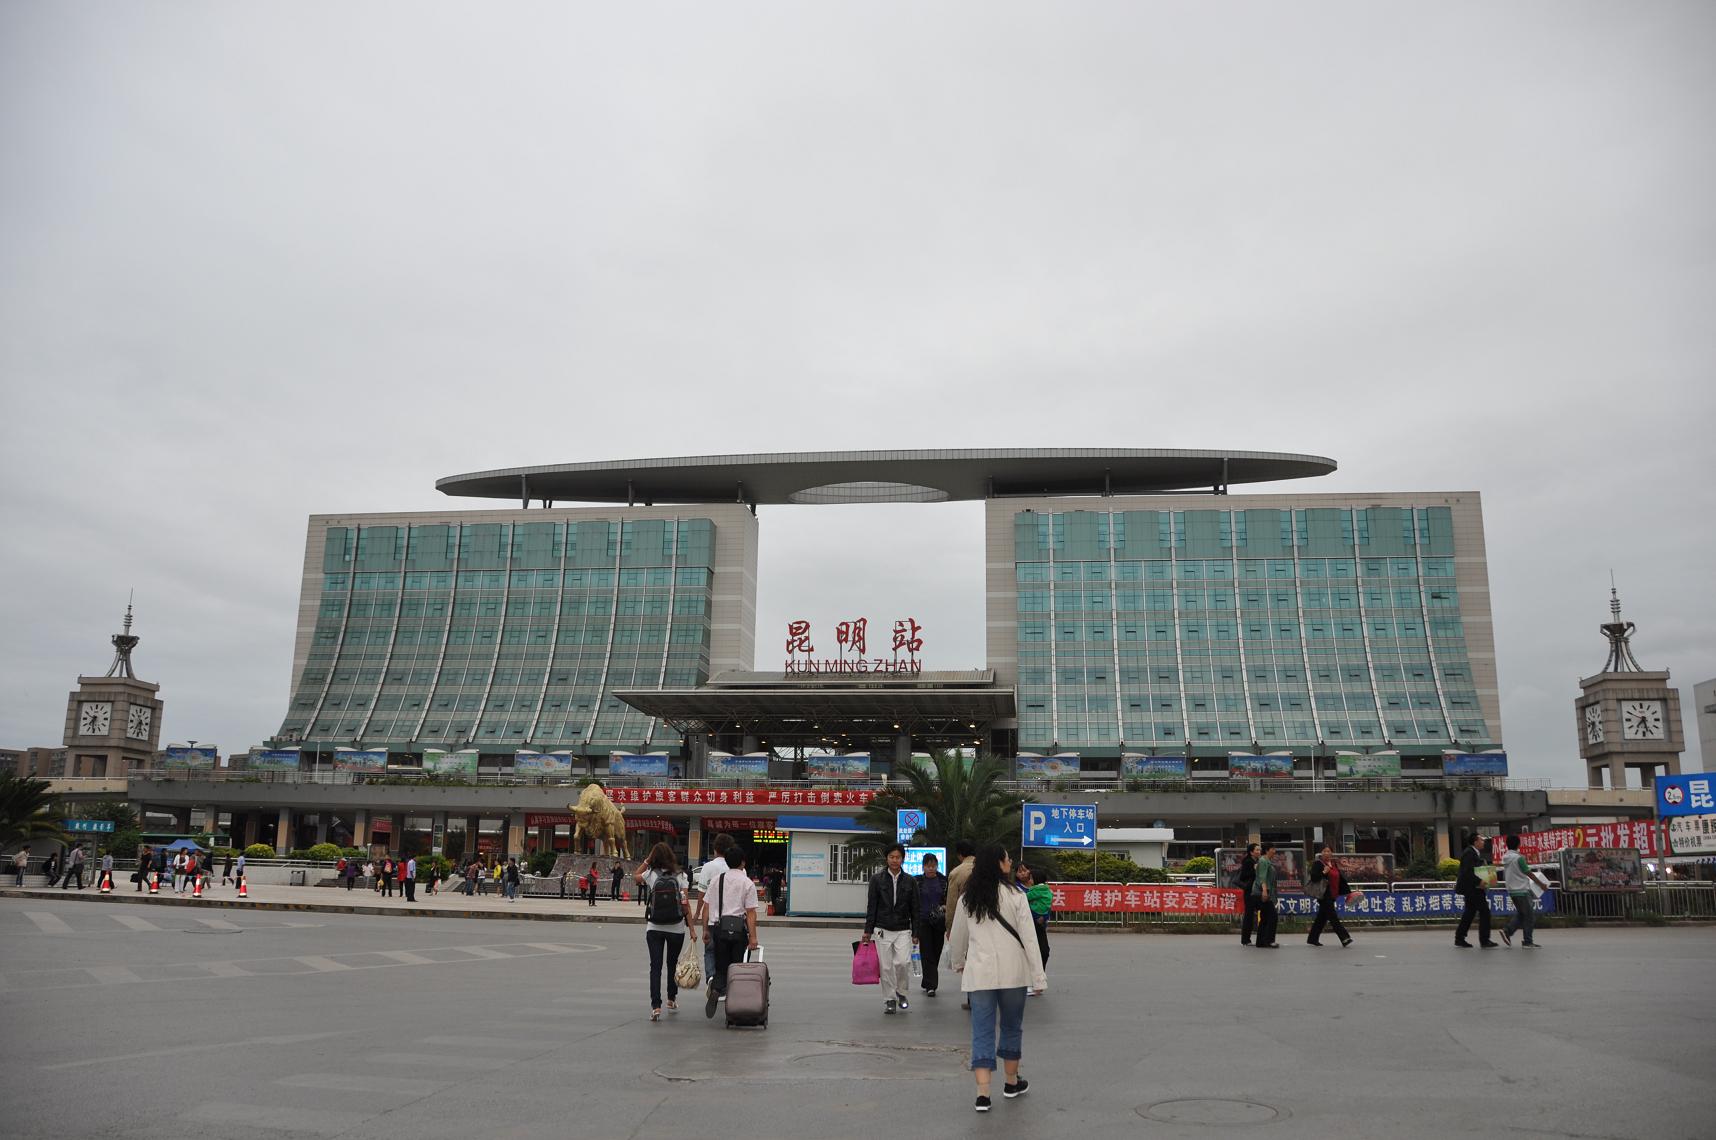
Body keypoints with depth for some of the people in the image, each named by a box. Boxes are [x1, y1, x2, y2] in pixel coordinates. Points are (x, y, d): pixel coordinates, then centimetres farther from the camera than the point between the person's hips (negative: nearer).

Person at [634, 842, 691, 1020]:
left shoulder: (650, 875, -5)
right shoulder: (680, 876, -5)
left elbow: (634, 876, 18)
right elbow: (686, 904, -8)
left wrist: (647, 860, 12)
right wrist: (691, 929, -5)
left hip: (654, 928, -1)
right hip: (676, 929, 1)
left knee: (655, 966, -1)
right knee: (672, 963, 20)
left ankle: (656, 1007, -13)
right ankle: (672, 1000, 35)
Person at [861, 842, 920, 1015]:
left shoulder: (910, 881, 4)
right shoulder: (877, 879, 1)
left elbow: (914, 909, 7)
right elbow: (871, 906, 2)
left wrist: (915, 933, 3)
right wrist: (867, 931, -1)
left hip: (903, 930, 0)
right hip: (882, 930, 0)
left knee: (903, 962, -15)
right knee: (886, 966, 1)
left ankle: (901, 992, 9)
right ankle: (890, 999, 17)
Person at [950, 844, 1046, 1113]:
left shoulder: (967, 899, 3)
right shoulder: (1015, 897, -8)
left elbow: (958, 937, 14)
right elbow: (1029, 939, -9)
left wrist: (958, 962, 33)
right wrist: (1039, 977, -4)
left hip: (979, 973, 2)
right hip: (1013, 972, -2)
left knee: (982, 1032, 4)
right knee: (1011, 1027, 17)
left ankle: (983, 1094, -4)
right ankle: (1012, 1083, 31)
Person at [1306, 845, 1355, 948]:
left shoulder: (1334, 864, 16)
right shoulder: (1318, 864, -7)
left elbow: (1341, 879, 19)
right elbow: (1313, 877, -17)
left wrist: (1348, 892, 15)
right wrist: (1323, 873, -29)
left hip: (1332, 896, 8)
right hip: (1323, 895, -8)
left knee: (1322, 917, 12)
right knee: (1333, 917, -11)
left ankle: (1313, 939, 20)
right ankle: (1344, 938, -14)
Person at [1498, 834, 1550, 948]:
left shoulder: (1505, 859, 7)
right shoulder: (1518, 858, -16)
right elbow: (1529, 873, -9)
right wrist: (1541, 884, 2)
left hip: (1511, 890, 8)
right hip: (1522, 890, -8)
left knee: (1520, 914, 17)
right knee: (1530, 915, 3)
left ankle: (1507, 931, 3)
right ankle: (1527, 941, 6)